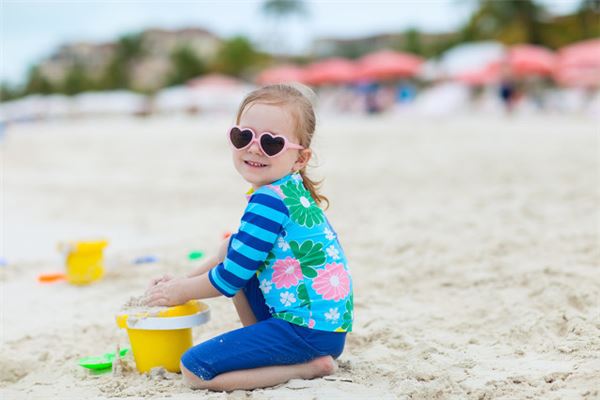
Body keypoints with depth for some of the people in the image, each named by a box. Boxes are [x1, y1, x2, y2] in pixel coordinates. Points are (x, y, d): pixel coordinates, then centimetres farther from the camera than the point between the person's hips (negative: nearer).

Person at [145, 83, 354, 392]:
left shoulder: (268, 201, -18)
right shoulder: (290, 191, 12)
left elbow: (230, 277, -12)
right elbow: (239, 251, 26)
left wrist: (181, 291, 5)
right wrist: (186, 280, 20)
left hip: (309, 330, -10)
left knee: (193, 369, -11)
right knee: (233, 249, 20)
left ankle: (310, 367, -8)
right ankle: (266, 350, 16)